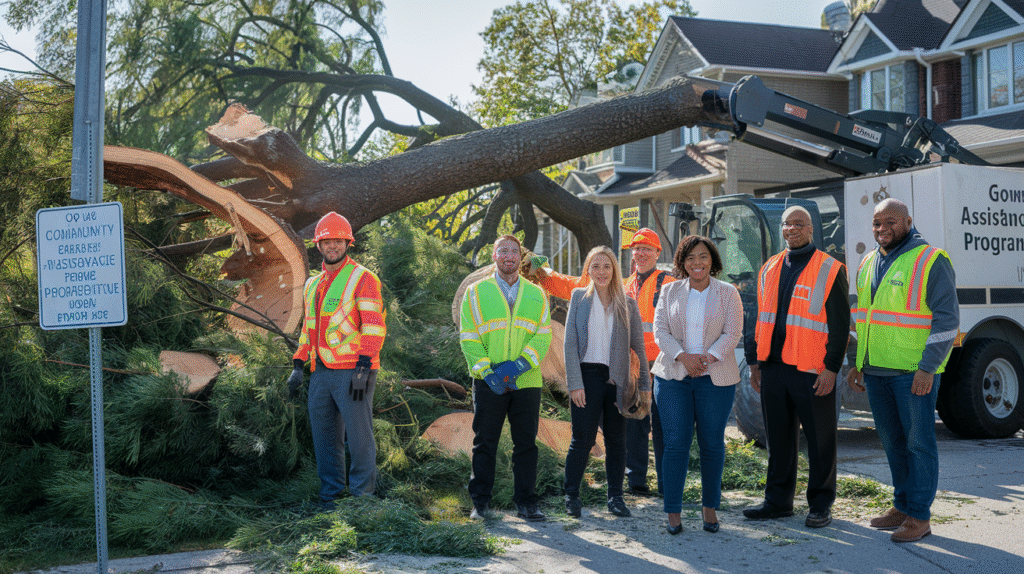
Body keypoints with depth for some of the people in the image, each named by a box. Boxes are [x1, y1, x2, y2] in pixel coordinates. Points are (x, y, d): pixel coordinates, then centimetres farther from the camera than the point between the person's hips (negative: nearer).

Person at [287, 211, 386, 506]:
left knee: (358, 435, -4)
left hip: (352, 370, -7)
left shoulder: (363, 278, -4)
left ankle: (362, 496, 6)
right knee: (325, 437, 10)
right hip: (321, 372, 7)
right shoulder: (313, 285, 20)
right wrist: (298, 366, 17)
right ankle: (330, 497, 19)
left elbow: (374, 326, -11)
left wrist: (363, 368, -19)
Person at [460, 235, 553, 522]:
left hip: (526, 381, 2)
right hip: (489, 383, -2)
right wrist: (486, 371, -13)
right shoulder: (476, 292, 5)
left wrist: (519, 365, -13)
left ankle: (526, 503, 13)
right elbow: (468, 338, 0)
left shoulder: (536, 295, 11)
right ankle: (481, 502, 13)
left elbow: (543, 336, 2)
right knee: (484, 444, 4)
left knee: (526, 444, 5)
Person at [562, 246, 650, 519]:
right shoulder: (579, 298, 3)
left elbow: (638, 347, 7)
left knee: (616, 440, 8)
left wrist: (645, 385, 3)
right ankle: (571, 495, 14)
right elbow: (570, 343, -1)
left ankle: (615, 497, 19)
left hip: (618, 379, 2)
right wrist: (575, 383, -9)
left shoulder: (627, 304, 5)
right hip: (588, 375, -2)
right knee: (582, 439, 0)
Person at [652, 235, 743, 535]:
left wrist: (708, 357, -17)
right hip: (673, 376, 0)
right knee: (675, 444, -3)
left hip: (715, 378, 0)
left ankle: (710, 507, 18)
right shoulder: (670, 291, 10)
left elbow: (732, 334, -2)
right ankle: (673, 511, 4)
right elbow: (660, 330, 2)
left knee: (712, 444, 4)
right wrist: (683, 357, -15)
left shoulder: (728, 293, 7)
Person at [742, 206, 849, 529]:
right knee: (778, 438, 11)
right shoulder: (769, 270, 14)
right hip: (773, 368, 5)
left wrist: (831, 368, -12)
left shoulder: (829, 271, -3)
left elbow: (840, 325, -6)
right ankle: (778, 501, 22)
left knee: (820, 440, 4)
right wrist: (754, 362, 13)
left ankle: (821, 505, 15)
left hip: (812, 371, -5)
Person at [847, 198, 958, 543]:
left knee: (918, 441, -1)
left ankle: (919, 517, 4)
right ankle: (902, 506, 22)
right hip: (876, 370, 7)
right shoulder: (867, 265, 15)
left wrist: (928, 367, -16)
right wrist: (857, 363, 17)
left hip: (914, 370, -7)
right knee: (892, 441, 12)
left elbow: (947, 318, -11)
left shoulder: (930, 261, -7)